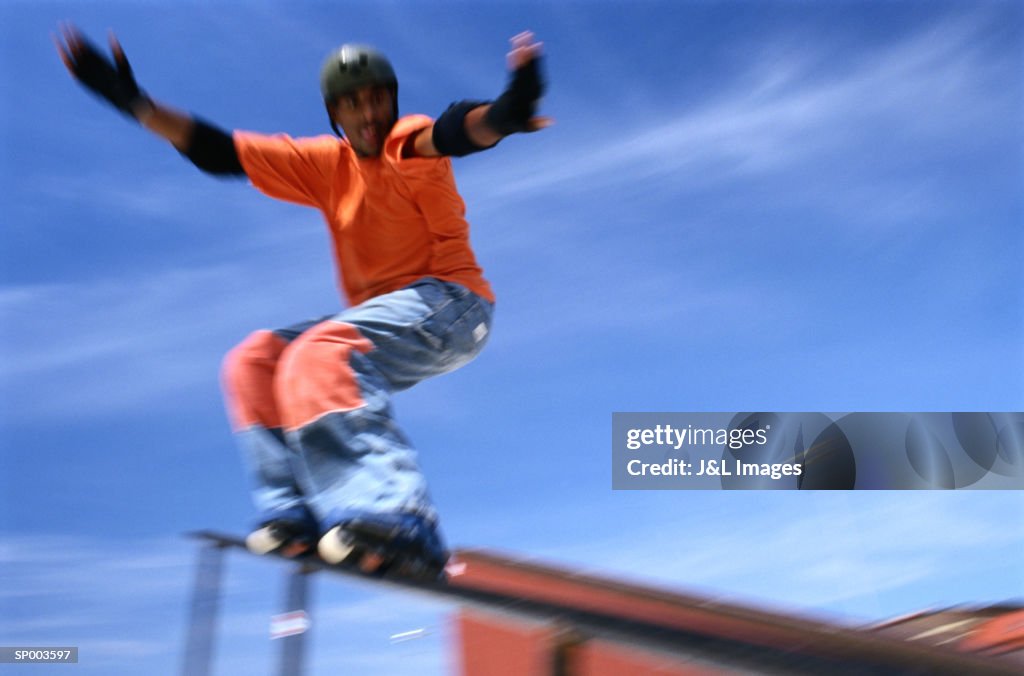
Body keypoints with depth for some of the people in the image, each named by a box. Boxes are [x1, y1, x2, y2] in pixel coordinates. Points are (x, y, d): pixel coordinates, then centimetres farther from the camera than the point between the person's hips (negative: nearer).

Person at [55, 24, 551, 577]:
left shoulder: (409, 146, -7)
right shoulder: (326, 163, 12)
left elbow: (455, 131, -31)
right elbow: (220, 153, 13)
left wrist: (506, 113, -54)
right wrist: (135, 103, 7)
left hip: (448, 301, -7)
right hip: (379, 317, 8)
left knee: (318, 353, -31)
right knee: (253, 361, -2)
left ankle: (398, 522, -43)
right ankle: (294, 512, -14)